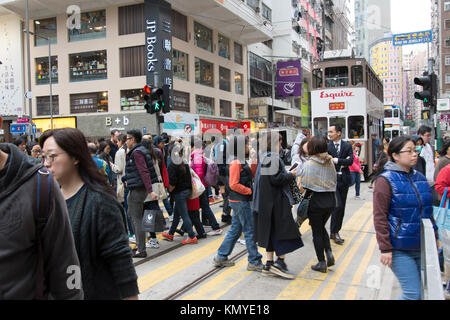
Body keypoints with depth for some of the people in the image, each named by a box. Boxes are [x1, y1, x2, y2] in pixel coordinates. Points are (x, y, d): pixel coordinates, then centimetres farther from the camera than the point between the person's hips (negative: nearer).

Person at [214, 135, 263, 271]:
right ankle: (254, 262, 7)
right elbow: (234, 184, -21)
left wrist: (254, 163, 4)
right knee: (250, 231, -2)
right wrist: (250, 191, -14)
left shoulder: (241, 162, 13)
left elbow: (251, 177, 16)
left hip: (240, 201, 10)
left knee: (235, 230, 16)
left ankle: (221, 257, 24)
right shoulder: (235, 163, -17)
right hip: (240, 201, -10)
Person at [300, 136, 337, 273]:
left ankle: (322, 263, 13)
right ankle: (329, 253, 9)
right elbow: (334, 181, 8)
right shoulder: (330, 162, 2)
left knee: (317, 232, 7)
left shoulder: (309, 164, -14)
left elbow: (305, 186, -13)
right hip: (330, 200, 5)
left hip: (316, 201, -5)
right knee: (321, 227, 24)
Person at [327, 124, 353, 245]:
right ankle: (334, 232, 1)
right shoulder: (326, 146, 1)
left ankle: (336, 231, 20)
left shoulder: (347, 146, 6)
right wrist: (343, 162, -10)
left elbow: (350, 161, -6)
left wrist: (336, 160, -10)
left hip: (343, 179, 3)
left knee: (342, 207, 8)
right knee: (337, 205, -12)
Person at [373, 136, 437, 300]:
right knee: (413, 293, -6)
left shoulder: (420, 178, 10)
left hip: (422, 247, 7)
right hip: (400, 250, -7)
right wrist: (385, 248, -17)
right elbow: (380, 217, -14)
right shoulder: (386, 180, -10)